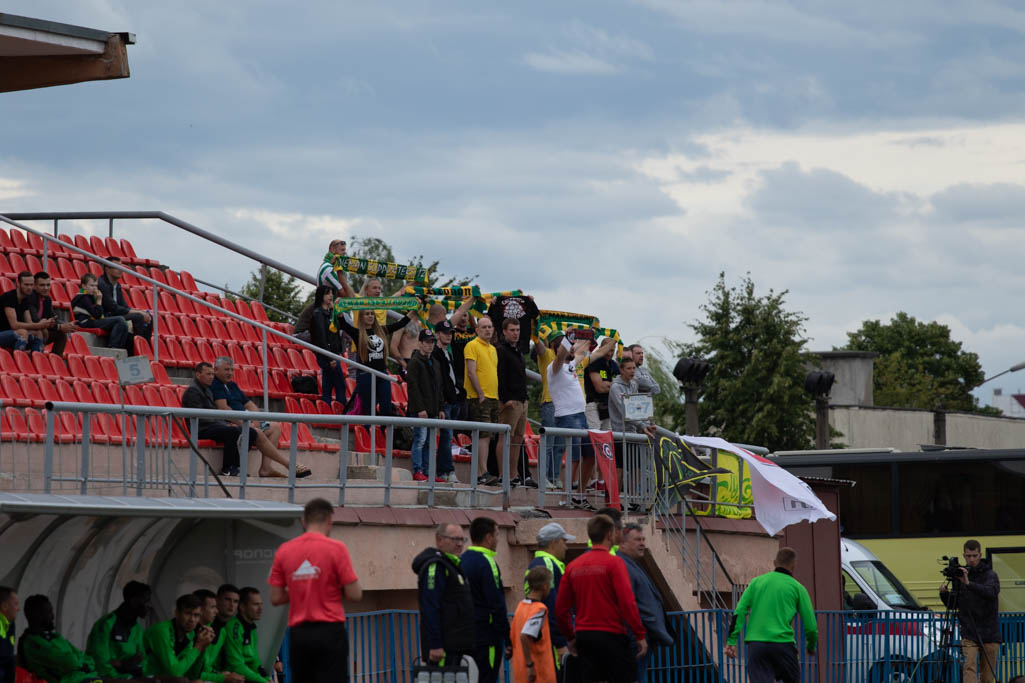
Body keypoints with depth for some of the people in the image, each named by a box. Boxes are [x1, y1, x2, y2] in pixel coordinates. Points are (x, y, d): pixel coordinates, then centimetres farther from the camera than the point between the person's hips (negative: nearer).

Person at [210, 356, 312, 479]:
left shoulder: (232, 386, 23)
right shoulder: (214, 385, -8)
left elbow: (249, 404, 22)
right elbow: (223, 408, -20)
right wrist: (242, 423, -22)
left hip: (242, 423, 10)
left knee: (275, 427, 3)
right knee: (258, 433, -29)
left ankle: (266, 467, -15)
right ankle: (289, 465, -21)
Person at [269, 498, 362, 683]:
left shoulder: (284, 551, 5)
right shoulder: (336, 548, -7)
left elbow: (276, 598, 6)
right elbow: (355, 594, -7)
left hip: (298, 633, 4)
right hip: (330, 631, -4)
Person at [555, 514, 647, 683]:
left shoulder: (573, 566, 9)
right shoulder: (614, 563, -8)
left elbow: (561, 609, 10)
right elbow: (627, 602, -16)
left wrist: (571, 637, 21)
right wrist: (640, 635, -10)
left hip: (583, 636, 6)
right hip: (611, 636, -6)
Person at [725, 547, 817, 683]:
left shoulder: (757, 582, 14)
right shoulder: (797, 587, 6)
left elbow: (740, 612, 4)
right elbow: (810, 625, 5)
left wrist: (731, 641, 3)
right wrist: (811, 646, 23)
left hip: (755, 645, 2)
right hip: (783, 644, -2)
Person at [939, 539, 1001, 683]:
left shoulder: (990, 575, -2)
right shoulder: (959, 575, 8)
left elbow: (991, 591, -25)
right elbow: (953, 605, 15)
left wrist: (969, 584, -36)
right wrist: (944, 593, -6)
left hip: (990, 634, -1)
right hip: (969, 633, 1)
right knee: (970, 667, -18)